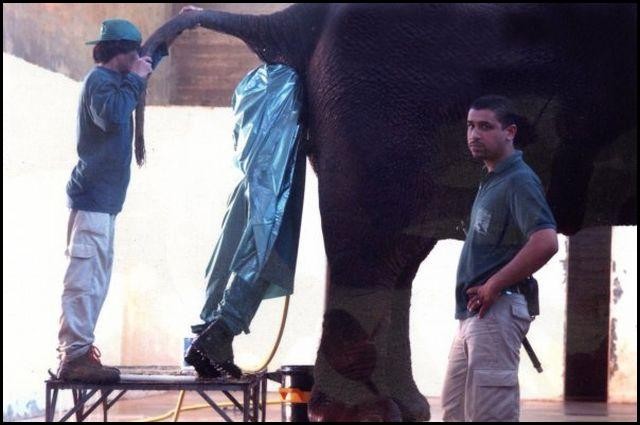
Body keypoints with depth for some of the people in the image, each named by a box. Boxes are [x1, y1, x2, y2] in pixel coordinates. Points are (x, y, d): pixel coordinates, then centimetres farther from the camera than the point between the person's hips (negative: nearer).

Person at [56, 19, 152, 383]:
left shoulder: (109, 81, 19)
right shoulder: (101, 80, -11)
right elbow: (112, 117, -28)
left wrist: (136, 80, 23)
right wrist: (135, 79, -17)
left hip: (101, 197, 11)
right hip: (94, 196, -11)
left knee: (93, 279, 13)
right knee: (85, 279, -15)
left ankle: (76, 349, 17)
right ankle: (75, 356, -20)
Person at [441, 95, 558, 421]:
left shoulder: (519, 180, -12)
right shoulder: (490, 181, 18)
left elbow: (546, 242, -26)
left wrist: (493, 286, -20)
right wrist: (474, 294, 12)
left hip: (497, 310, -11)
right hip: (472, 313, 11)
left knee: (489, 413, -11)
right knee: (454, 410, 15)